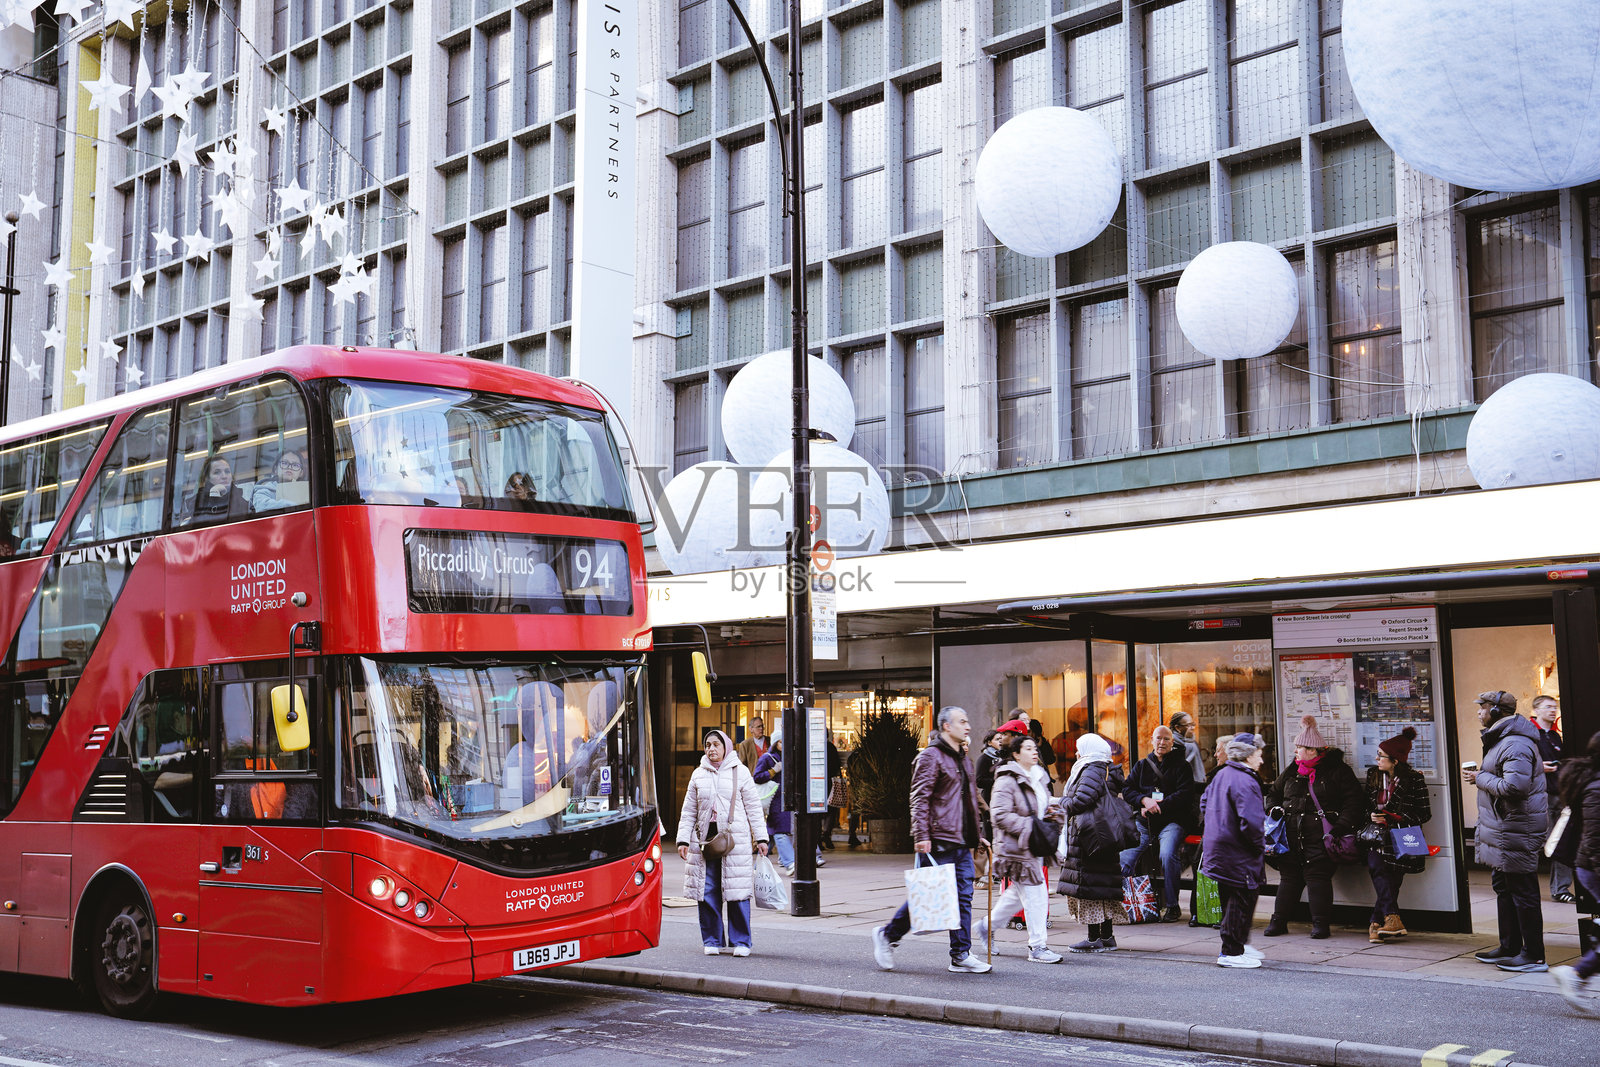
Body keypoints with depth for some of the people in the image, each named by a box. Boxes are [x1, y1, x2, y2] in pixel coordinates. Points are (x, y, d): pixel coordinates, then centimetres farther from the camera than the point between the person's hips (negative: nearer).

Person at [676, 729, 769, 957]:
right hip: (705, 838, 3)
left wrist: (760, 838, 1)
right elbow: (689, 811, 15)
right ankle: (712, 940, 12)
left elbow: (754, 807, 6)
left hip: (736, 839, -3)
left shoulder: (740, 772, 5)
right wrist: (683, 839, 6)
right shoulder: (698, 774, 13)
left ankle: (741, 941, 5)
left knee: (737, 891, -5)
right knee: (707, 891, 1)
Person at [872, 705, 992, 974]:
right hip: (940, 842, -8)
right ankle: (887, 936, 11)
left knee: (963, 897, 4)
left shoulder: (962, 758, 19)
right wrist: (921, 835, -22)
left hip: (961, 842, 8)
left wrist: (977, 836, 22)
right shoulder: (931, 756, -9)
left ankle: (961, 956, 7)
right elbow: (919, 798, -15)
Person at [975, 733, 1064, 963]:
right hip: (1016, 847, -9)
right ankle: (1037, 947, -1)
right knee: (1035, 895, -9)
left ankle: (986, 925, 34)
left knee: (1018, 892, 17)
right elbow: (1000, 815, -19)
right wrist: (1030, 827, -21)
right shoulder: (1007, 780, -13)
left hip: (1034, 846, 9)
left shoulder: (1039, 777, 15)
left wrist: (1052, 813, 6)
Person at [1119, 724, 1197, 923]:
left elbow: (1184, 794, -6)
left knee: (1168, 855, -30)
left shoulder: (1181, 765, 7)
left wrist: (1157, 806, -12)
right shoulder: (1142, 765, 19)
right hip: (1144, 823, 4)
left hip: (1172, 820, -4)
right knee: (1124, 857, -16)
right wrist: (1144, 800, -11)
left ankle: (1172, 906, -17)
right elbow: (1127, 790, 10)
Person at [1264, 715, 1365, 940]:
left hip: (1320, 835, -5)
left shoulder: (1337, 770, -1)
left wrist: (1340, 827, -14)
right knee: (1289, 875, 5)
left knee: (1317, 875, -8)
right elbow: (1275, 794, 28)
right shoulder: (1292, 771, 15)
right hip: (1292, 835, 5)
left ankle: (1321, 924, -1)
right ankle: (1279, 921, 10)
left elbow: (1354, 801, -5)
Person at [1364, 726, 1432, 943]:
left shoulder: (1414, 780, -3)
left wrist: (1391, 819, -10)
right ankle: (1392, 919, -30)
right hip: (1378, 835, 3)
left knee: (1392, 875, -18)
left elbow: (1424, 814, -4)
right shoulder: (1373, 776, 12)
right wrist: (1373, 817, 2)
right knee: (1376, 864, -25)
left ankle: (1376, 923, -14)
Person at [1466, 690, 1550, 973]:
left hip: (1517, 830, -11)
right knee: (1504, 888, 19)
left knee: (1523, 892, -5)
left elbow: (1514, 786, -30)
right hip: (1503, 831, 12)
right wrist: (1480, 777, 8)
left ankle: (1533, 957, 2)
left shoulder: (1515, 745, -20)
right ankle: (1510, 948, 29)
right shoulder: (1501, 740, 16)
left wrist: (1481, 778, -16)